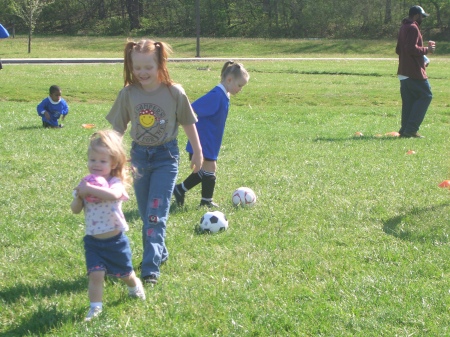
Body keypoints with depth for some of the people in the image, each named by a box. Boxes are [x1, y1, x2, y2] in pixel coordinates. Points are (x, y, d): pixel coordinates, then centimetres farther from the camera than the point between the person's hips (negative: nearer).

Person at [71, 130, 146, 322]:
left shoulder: (115, 182, -15)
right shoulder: (85, 183, 1)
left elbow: (113, 194, -40)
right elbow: (75, 210, -2)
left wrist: (89, 189, -41)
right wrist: (80, 196, -21)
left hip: (115, 240, -2)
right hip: (93, 241, 2)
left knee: (125, 273, 18)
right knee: (96, 274, -15)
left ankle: (134, 286, 49)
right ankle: (95, 306, -5)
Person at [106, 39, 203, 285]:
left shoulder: (174, 93, -13)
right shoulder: (128, 94, -7)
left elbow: (188, 123, 0)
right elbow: (117, 128, 3)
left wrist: (197, 151, 8)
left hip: (166, 156, -3)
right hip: (139, 155, 4)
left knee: (156, 213, -11)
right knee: (146, 214, 13)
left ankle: (150, 268, -13)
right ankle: (159, 253, 34)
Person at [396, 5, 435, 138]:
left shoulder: (403, 27, 19)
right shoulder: (413, 28, -12)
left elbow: (398, 50, 24)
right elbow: (412, 48, -23)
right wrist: (426, 50, -9)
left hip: (404, 72, 10)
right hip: (414, 72, -10)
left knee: (408, 101, 10)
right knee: (425, 96, -5)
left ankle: (405, 130, 7)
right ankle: (411, 129, -11)